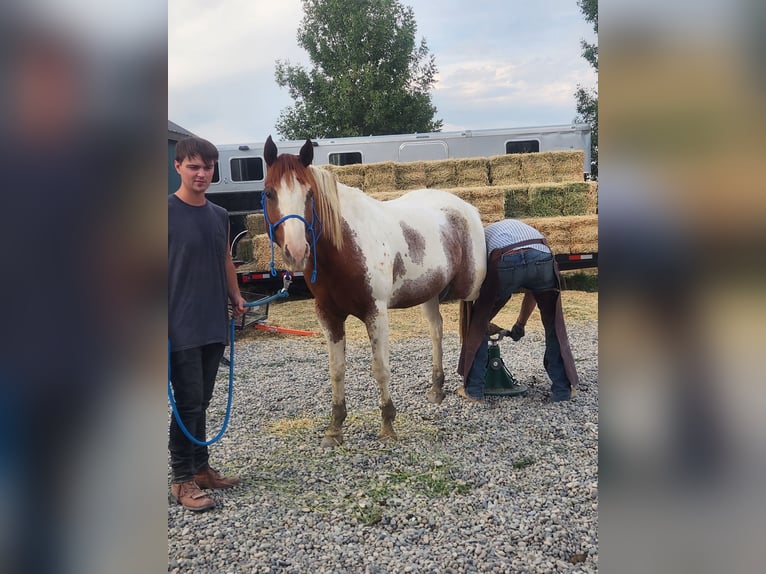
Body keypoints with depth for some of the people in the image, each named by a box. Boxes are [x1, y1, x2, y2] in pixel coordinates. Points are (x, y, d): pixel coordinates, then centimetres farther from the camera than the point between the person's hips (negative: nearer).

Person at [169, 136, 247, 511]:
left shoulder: (219, 216, 12)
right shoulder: (169, 211, -7)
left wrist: (236, 297, 10)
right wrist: (164, 322, -16)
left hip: (214, 324, 6)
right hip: (182, 327, -6)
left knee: (202, 401, 15)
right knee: (188, 403, -1)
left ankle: (201, 467, 27)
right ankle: (182, 479, 12)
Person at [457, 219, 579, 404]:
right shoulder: (522, 226, 42)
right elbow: (533, 289, 40)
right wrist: (520, 323, 49)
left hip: (505, 263, -2)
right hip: (543, 257, 3)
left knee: (478, 323, 19)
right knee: (554, 326, 24)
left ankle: (473, 390, 22)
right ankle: (562, 389, 27)